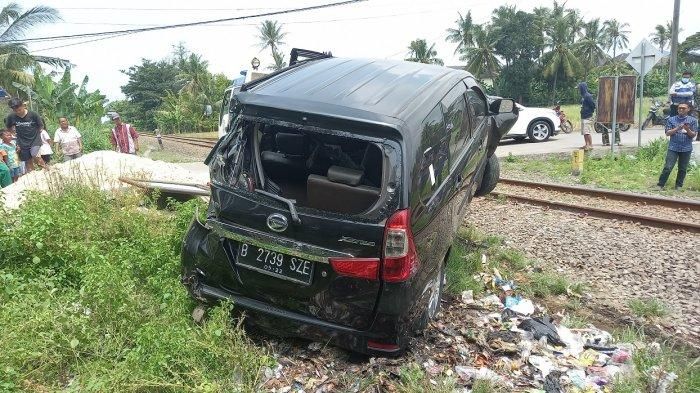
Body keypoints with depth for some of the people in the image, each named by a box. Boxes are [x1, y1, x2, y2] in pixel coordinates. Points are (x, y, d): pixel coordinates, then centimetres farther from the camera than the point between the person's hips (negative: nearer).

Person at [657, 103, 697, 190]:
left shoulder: (693, 120, 5)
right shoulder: (671, 120, 5)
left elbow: (693, 135, 2)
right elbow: (667, 133, -1)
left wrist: (687, 129, -18)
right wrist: (677, 128, -17)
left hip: (686, 149, 1)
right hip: (673, 148, -1)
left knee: (683, 169, 8)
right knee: (668, 168, -8)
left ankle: (678, 186, 19)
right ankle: (660, 185, -3)